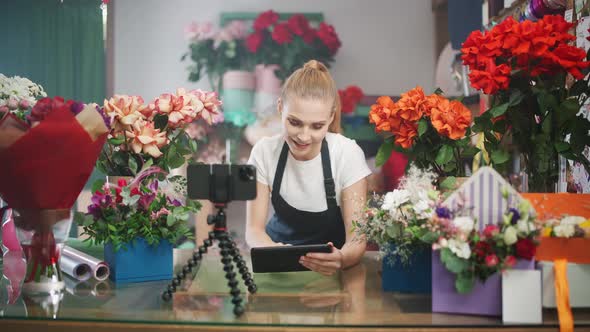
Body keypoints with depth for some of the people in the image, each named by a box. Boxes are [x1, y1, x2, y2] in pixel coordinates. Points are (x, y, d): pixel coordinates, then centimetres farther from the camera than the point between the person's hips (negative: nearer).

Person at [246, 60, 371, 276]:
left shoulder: (348, 154, -17)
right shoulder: (264, 152, -12)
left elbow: (357, 236, -18)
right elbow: (254, 228, -11)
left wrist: (341, 258, -41)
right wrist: (270, 250, -34)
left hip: (330, 263, -1)